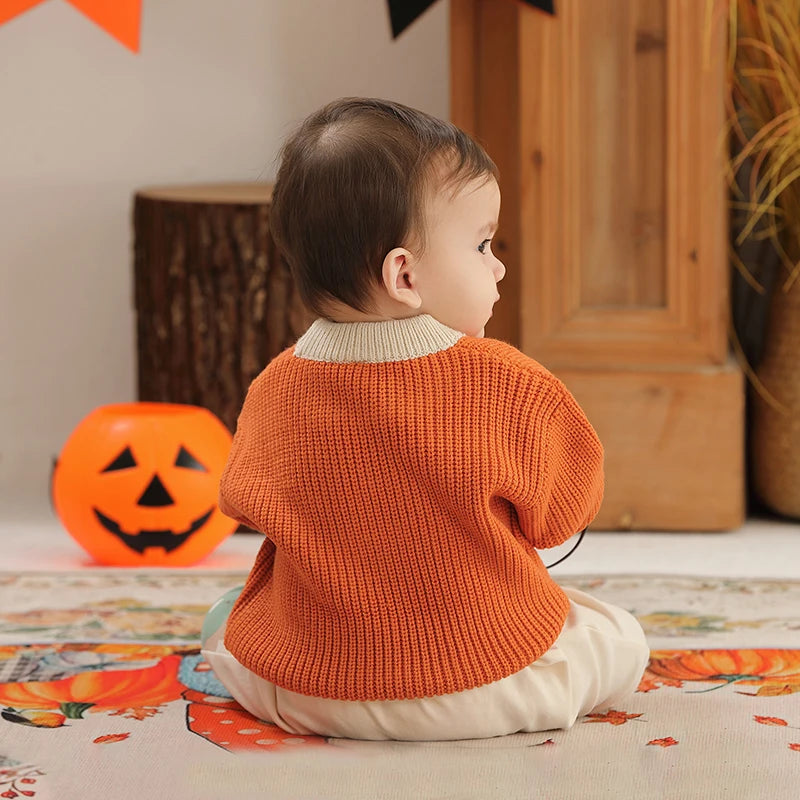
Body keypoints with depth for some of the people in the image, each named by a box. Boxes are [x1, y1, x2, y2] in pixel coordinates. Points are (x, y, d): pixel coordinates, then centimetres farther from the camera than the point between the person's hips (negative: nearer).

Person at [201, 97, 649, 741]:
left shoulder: (273, 391, -10)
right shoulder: (509, 387, -19)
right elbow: (560, 516, -4)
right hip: (484, 696, -3)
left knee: (225, 626, 31)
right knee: (622, 639, 19)